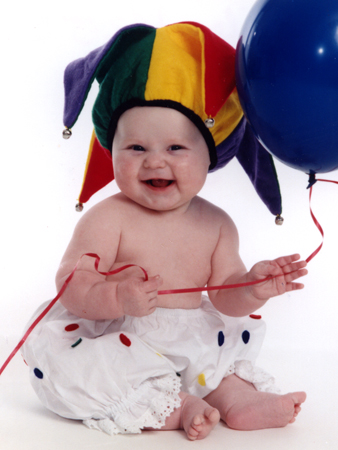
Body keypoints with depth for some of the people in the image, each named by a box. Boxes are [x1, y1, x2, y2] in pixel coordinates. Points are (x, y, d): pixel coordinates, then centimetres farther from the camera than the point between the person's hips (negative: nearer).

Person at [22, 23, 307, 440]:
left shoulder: (216, 225, -2)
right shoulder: (108, 218, -17)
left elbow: (223, 296, 0)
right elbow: (72, 285, -22)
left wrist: (250, 289, -22)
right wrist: (116, 299, -42)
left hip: (187, 343, 5)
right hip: (114, 341, -4)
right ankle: (177, 406, -25)